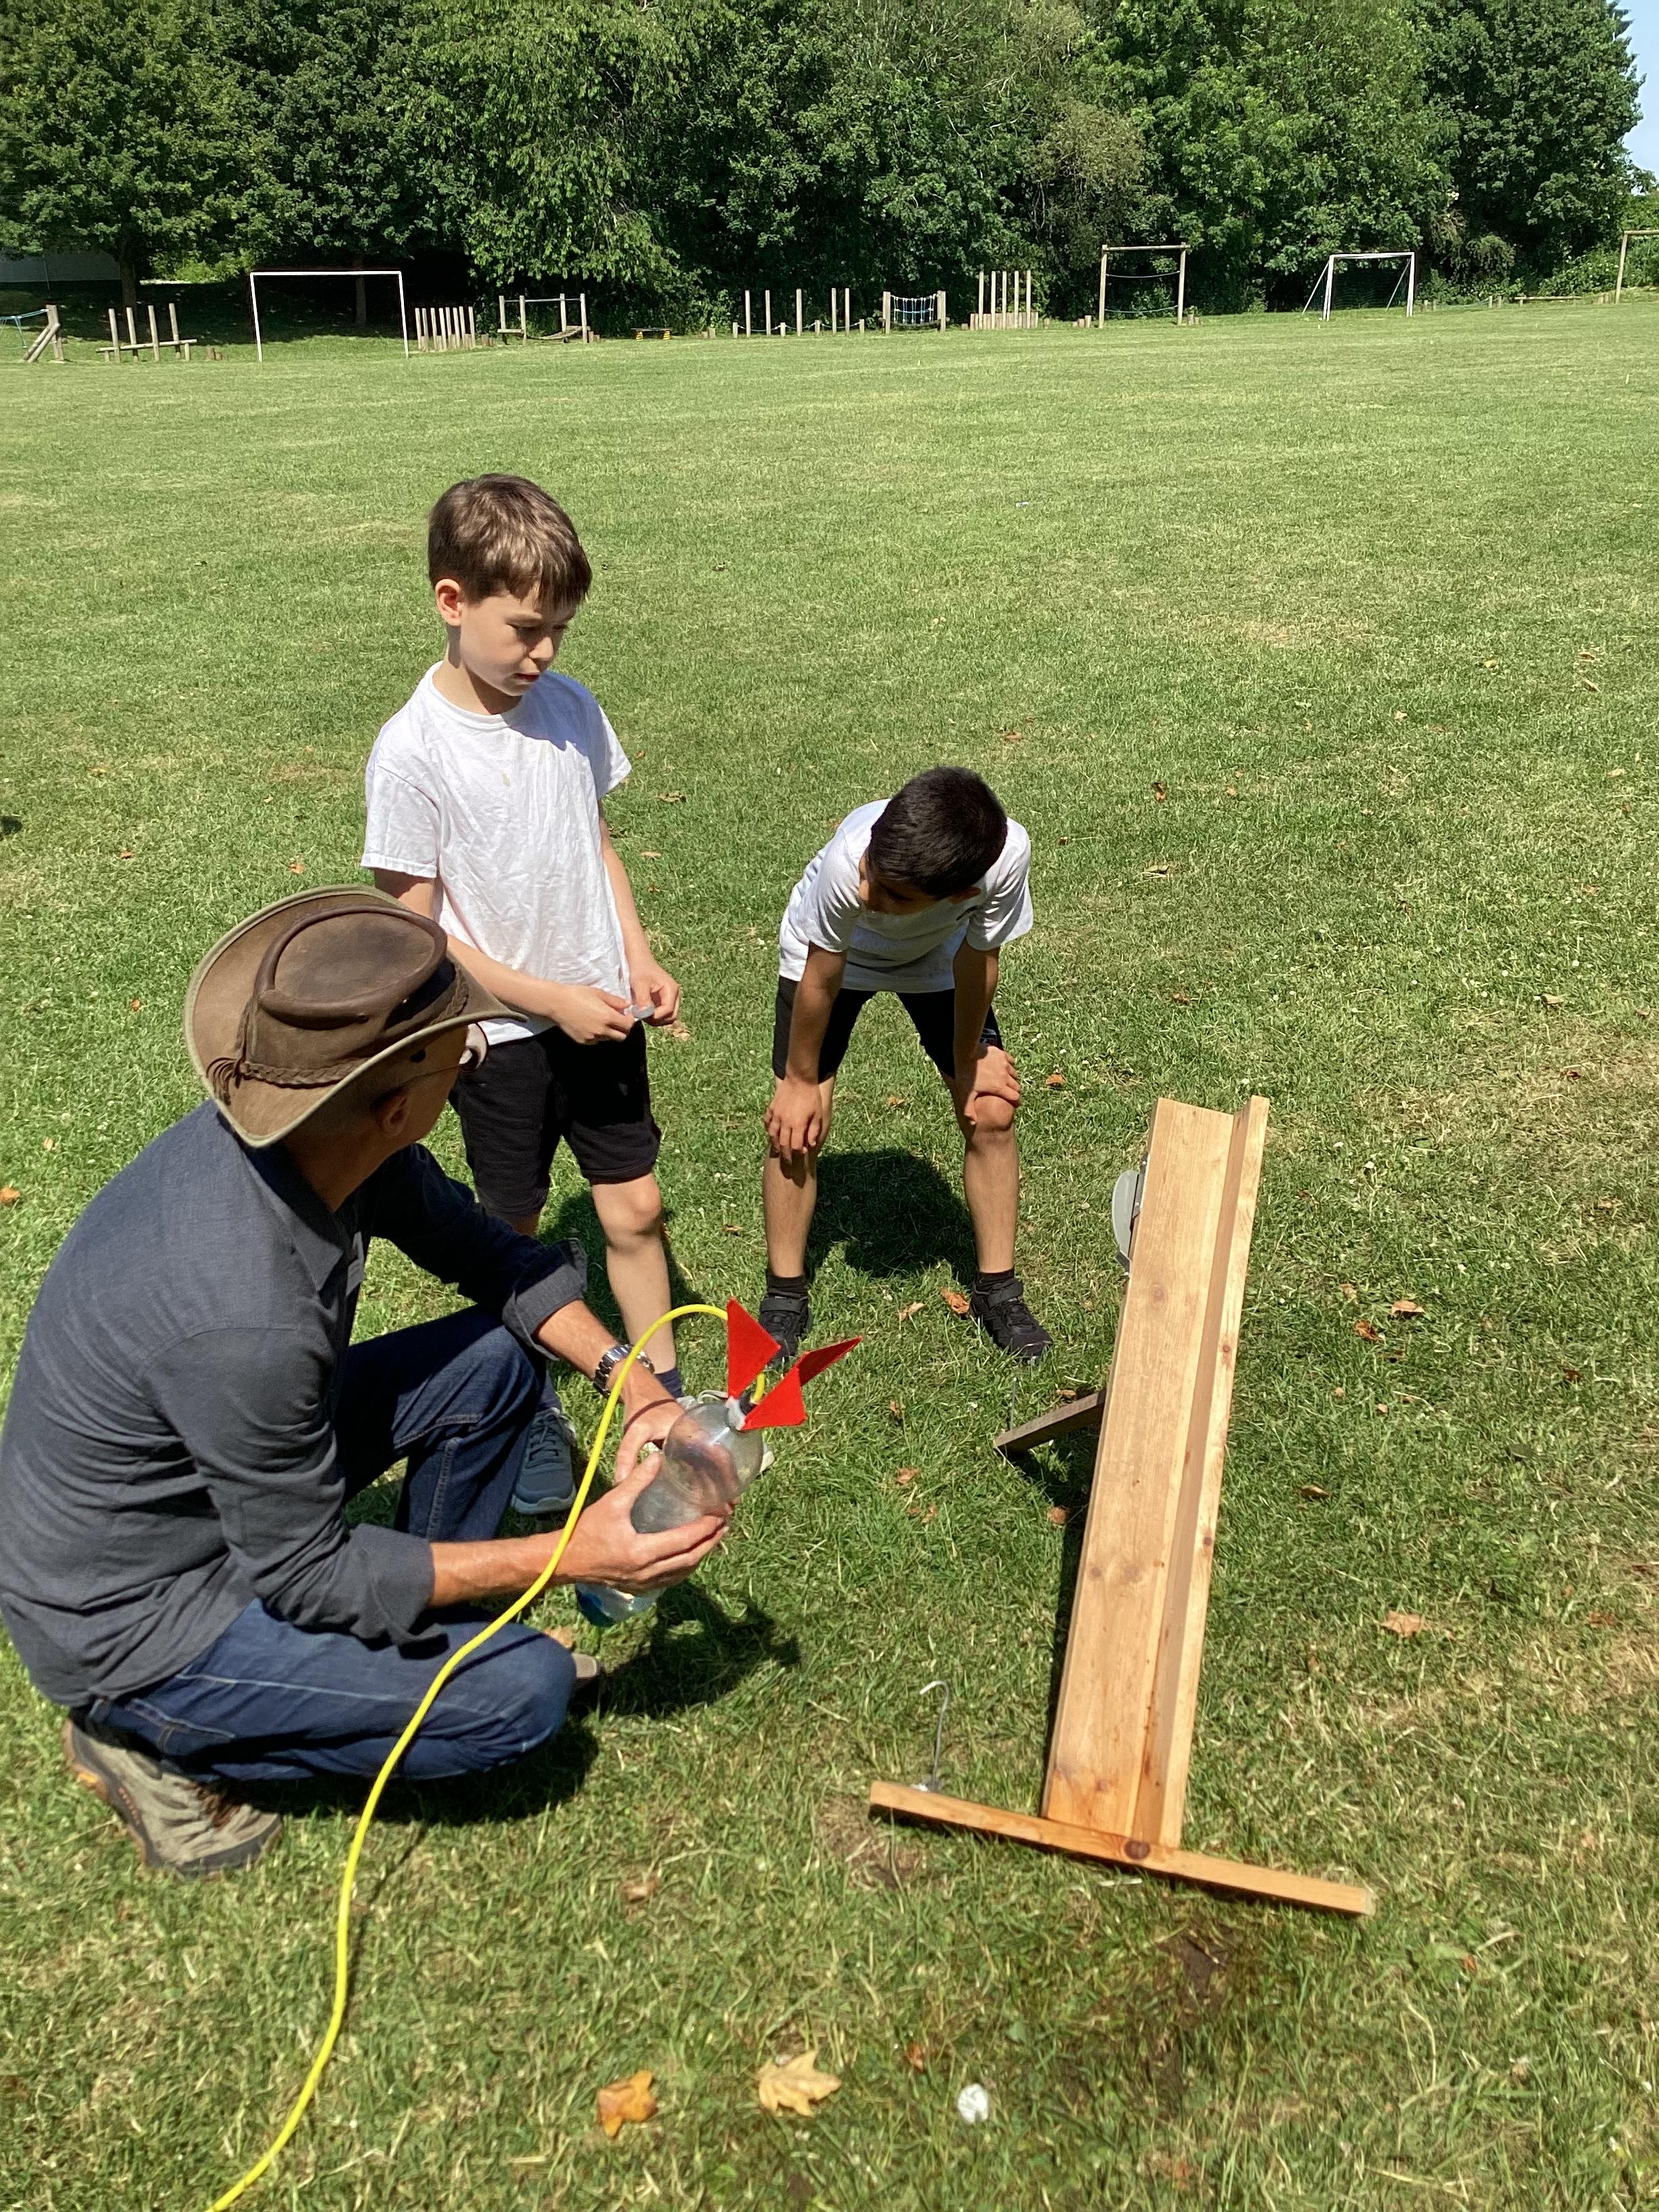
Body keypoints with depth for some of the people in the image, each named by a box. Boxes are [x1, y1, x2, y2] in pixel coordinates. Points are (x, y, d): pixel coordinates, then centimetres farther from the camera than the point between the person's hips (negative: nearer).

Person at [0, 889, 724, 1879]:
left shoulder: (314, 1133, -16)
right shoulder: (242, 1314, -39)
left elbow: (487, 1250, 0)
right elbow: (309, 1572, -24)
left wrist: (634, 1382, -13)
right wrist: (575, 1556, -22)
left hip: (216, 1477, 8)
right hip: (131, 1617, -8)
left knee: (498, 1359, 2)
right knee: (526, 1688, -10)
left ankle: (421, 1625, 19)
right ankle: (153, 1737, 3)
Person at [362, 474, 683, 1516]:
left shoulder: (570, 707, -2)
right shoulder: (413, 750, -19)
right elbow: (415, 930, -16)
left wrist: (640, 962, -1)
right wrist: (550, 1000, -18)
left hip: (601, 1016, 4)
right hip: (503, 1037, -4)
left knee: (635, 1206, 12)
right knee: (514, 1233, 14)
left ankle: (664, 1391, 31)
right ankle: (527, 1409, 36)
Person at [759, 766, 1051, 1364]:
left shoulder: (1007, 856, -41)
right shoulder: (849, 860, -43)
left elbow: (976, 957, -19)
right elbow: (821, 977, -24)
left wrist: (970, 1057, -6)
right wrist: (801, 1080, -11)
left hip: (936, 956, 2)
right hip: (829, 951, -1)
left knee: (991, 1113, -4)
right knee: (796, 1125, -9)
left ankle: (998, 1291, 16)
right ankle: (785, 1298, 12)